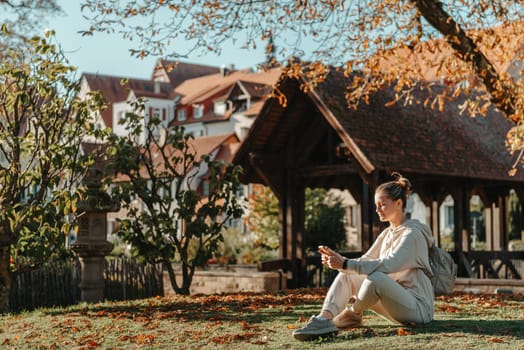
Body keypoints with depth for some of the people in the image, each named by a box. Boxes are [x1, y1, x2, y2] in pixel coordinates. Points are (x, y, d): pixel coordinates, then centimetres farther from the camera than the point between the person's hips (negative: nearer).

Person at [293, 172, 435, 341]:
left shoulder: (412, 233, -12)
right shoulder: (386, 234, 15)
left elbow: (389, 265, -27)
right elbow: (364, 262, 7)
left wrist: (346, 264, -31)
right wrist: (339, 260, -12)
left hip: (418, 307, -8)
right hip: (395, 299, 8)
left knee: (376, 277, -35)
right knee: (347, 276, -7)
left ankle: (352, 315, -8)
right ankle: (324, 319, -30)